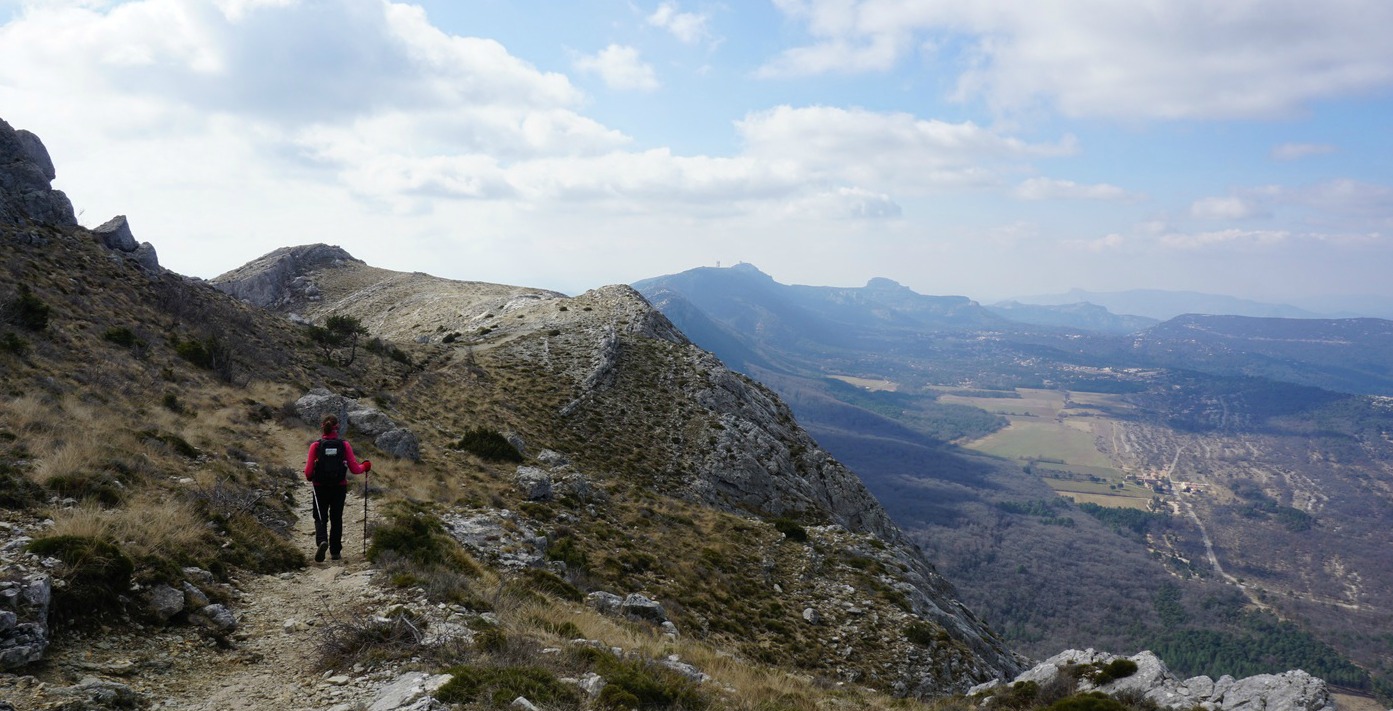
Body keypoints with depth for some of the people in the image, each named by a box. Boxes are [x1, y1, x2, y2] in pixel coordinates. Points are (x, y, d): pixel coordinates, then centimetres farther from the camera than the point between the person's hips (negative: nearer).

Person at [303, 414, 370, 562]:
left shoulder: (316, 445, -8)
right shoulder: (344, 445, -7)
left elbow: (308, 471, -8)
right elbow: (355, 469, -7)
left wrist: (309, 477, 15)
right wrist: (365, 466, 14)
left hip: (320, 488, -1)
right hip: (339, 488, 1)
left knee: (320, 518, 12)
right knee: (336, 519, 16)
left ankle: (322, 541, -16)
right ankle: (335, 551, 20)